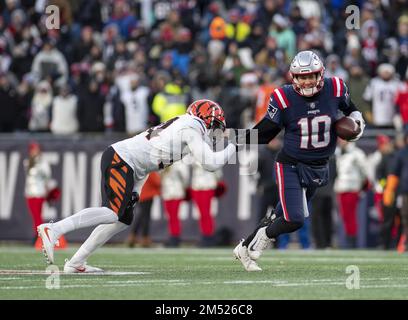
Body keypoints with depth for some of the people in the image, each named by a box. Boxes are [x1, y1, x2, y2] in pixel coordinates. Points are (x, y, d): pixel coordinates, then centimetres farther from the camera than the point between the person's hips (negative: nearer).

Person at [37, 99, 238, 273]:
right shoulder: (192, 129, -4)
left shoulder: (177, 125, 25)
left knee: (124, 219, 12)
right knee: (112, 213, -21)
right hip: (119, 159, -10)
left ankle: (76, 262, 10)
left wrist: (135, 190, 17)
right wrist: (233, 148, 6)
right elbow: (211, 163, -11)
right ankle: (53, 230, -33)